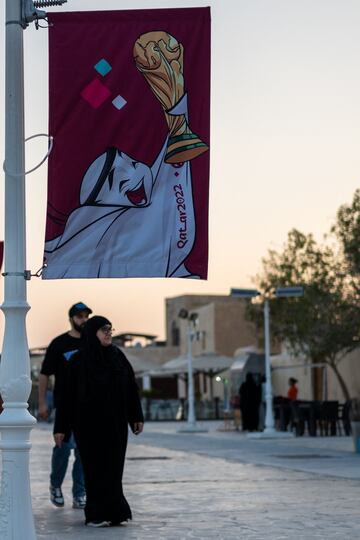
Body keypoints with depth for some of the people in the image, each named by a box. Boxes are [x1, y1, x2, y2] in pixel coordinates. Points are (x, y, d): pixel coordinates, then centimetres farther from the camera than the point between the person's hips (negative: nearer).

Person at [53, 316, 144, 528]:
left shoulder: (117, 356, 3)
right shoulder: (78, 361, -8)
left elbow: (131, 387, 7)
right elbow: (67, 394, -7)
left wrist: (137, 416, 4)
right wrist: (60, 428, -8)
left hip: (115, 422, 4)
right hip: (89, 422, -4)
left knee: (113, 467, 5)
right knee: (96, 467, 0)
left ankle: (111, 512, 13)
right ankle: (96, 515, 8)